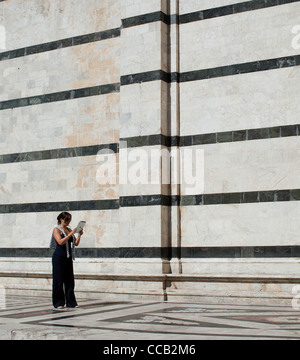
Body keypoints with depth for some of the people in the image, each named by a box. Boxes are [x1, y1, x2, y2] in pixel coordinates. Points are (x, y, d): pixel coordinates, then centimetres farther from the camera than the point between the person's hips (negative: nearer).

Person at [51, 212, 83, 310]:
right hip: (59, 257, -6)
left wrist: (79, 235, -4)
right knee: (58, 280, -2)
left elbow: (76, 243, 12)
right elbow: (60, 242, -20)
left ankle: (70, 302, 11)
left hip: (68, 257, 6)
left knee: (69, 280, 6)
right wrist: (71, 234, -21)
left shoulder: (69, 230, 13)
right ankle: (58, 303, 4)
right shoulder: (57, 229, -5)